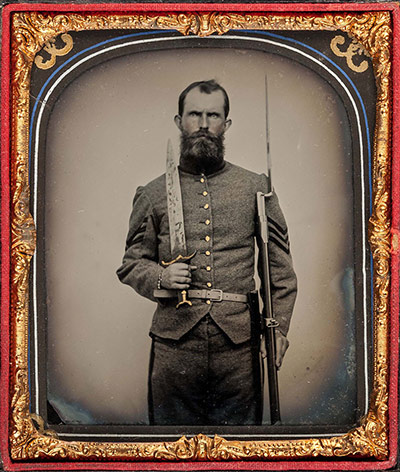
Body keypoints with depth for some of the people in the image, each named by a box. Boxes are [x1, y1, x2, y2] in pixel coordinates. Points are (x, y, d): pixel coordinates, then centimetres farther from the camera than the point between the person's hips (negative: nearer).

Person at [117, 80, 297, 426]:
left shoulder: (256, 188, 10)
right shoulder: (153, 194, 10)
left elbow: (280, 268, 10)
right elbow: (131, 263, 13)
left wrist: (278, 329, 1)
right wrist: (159, 278, -8)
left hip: (238, 343, 0)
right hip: (174, 341, 0)